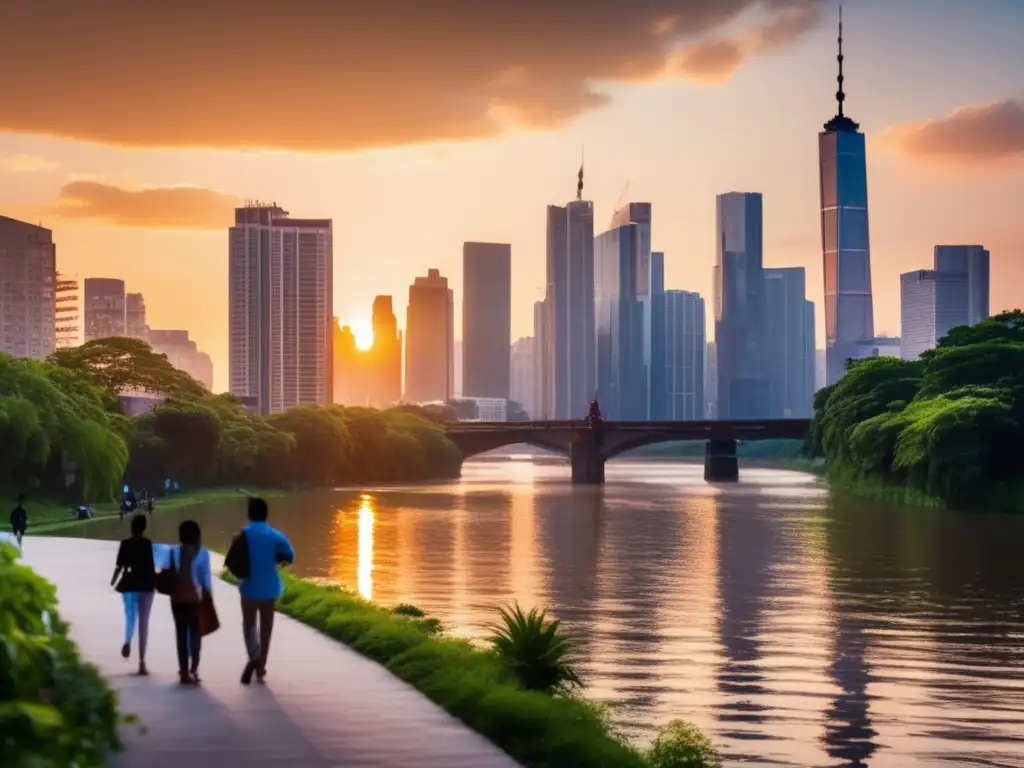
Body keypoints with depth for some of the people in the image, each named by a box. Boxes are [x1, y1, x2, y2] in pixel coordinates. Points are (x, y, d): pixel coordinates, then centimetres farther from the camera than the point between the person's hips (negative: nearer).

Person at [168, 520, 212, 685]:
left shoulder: (174, 552, -1)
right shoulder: (203, 552, -4)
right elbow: (206, 577, -4)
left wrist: (172, 593, 8)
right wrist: (207, 596, 5)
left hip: (178, 598, 1)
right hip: (196, 598, -1)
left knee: (181, 634, 5)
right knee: (195, 633, 9)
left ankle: (184, 671, 4)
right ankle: (193, 669, 6)